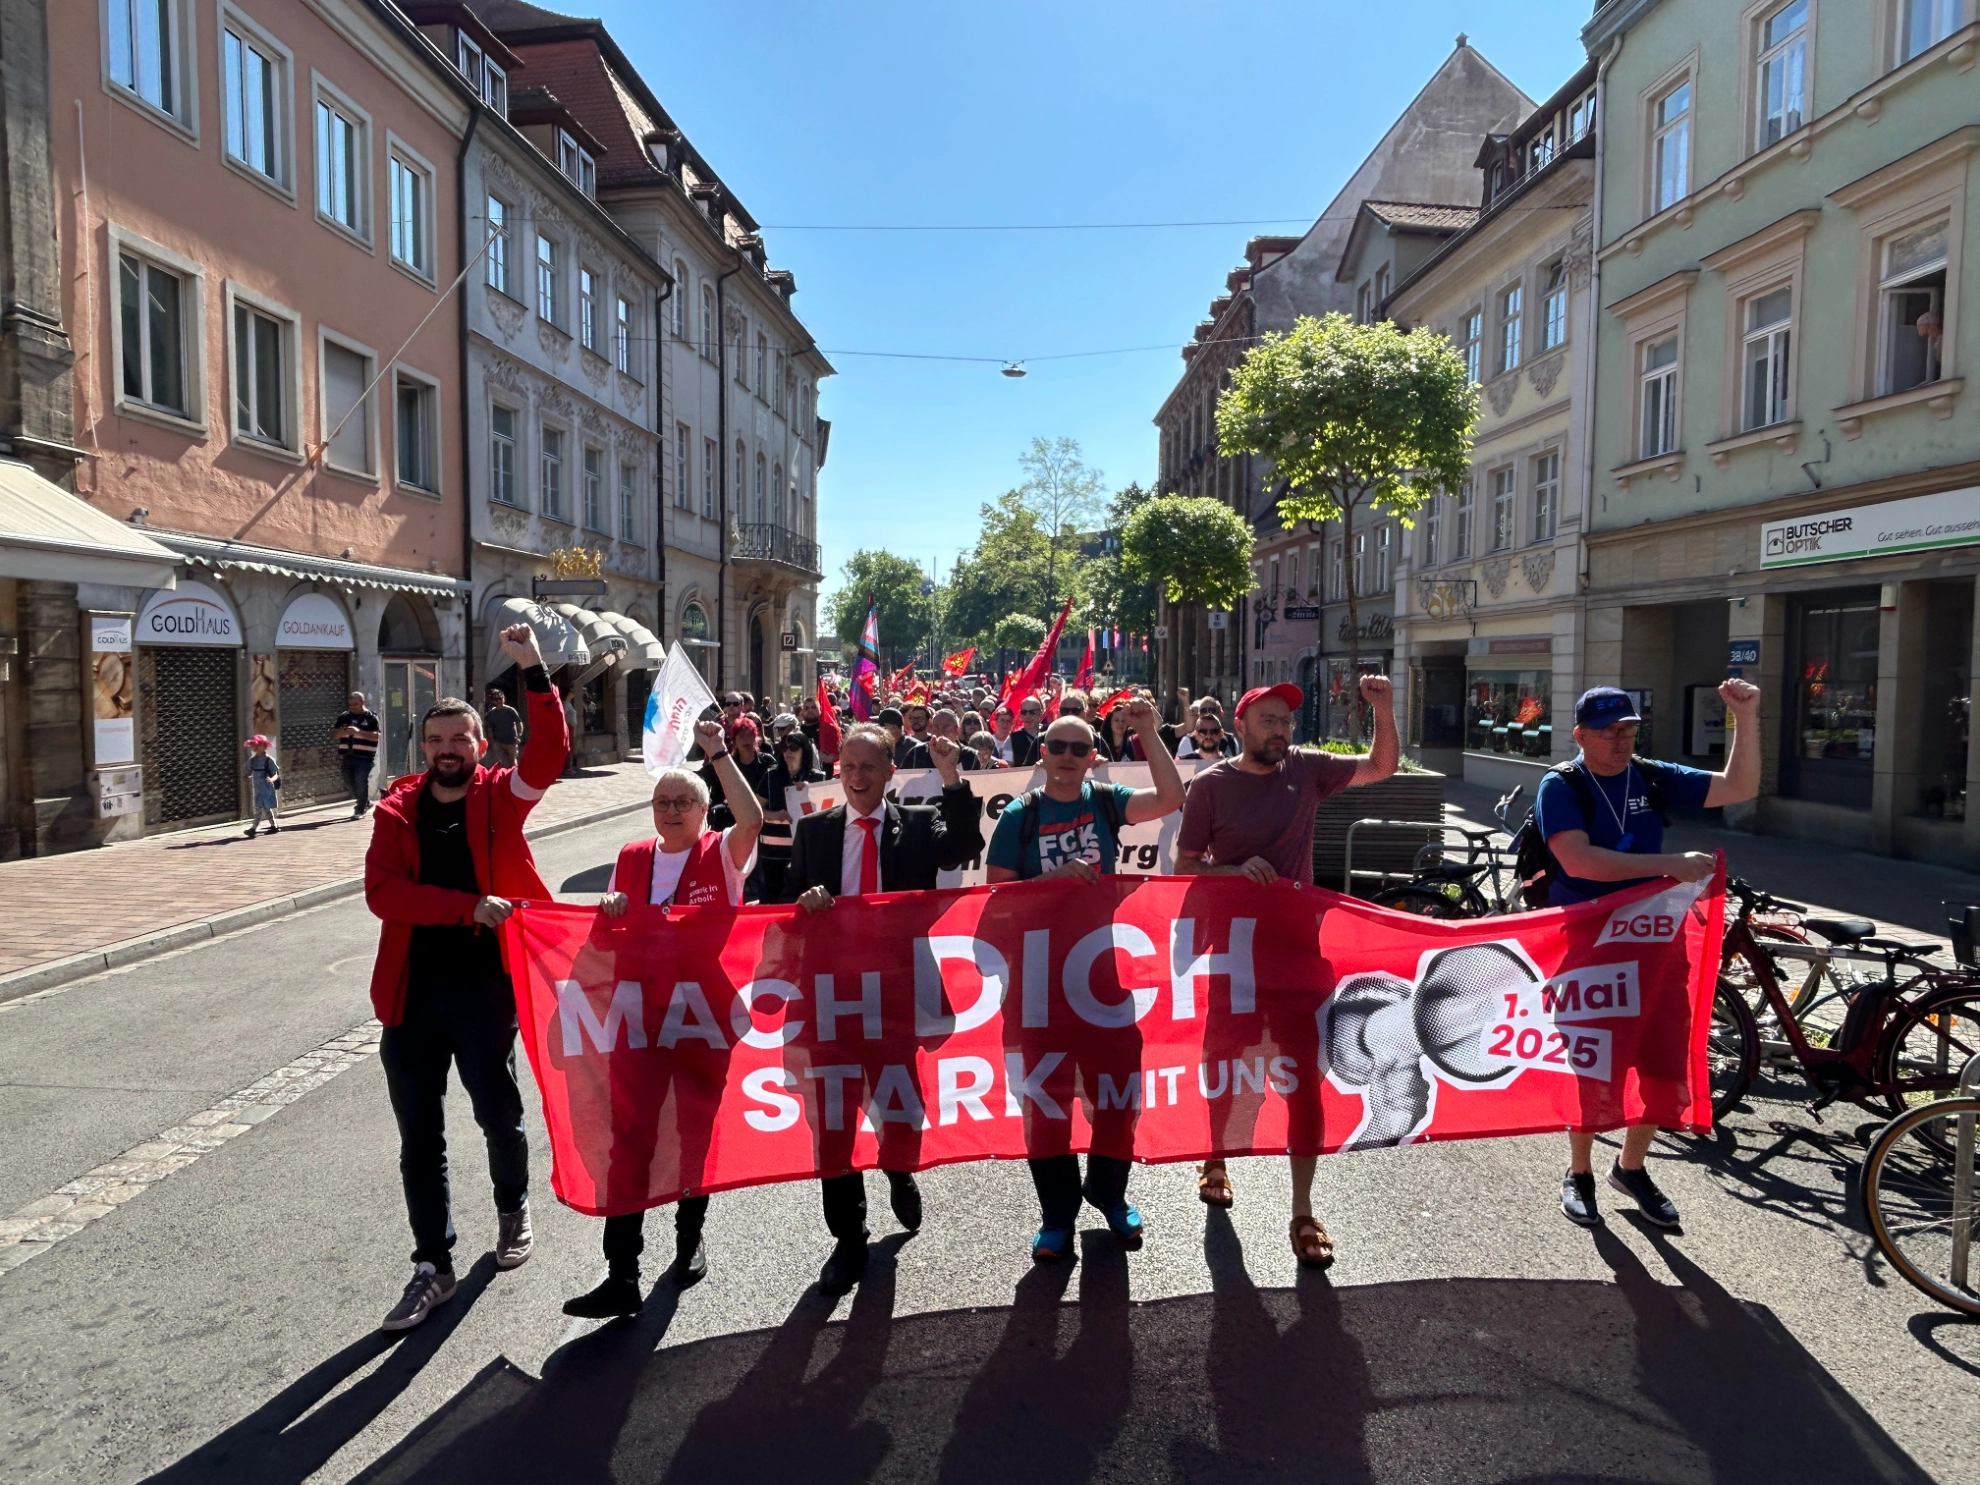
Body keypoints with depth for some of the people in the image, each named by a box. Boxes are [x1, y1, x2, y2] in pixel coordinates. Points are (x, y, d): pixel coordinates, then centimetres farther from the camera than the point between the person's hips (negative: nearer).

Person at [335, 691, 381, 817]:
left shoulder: (371, 718, -1)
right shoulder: (343, 717, 14)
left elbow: (377, 736, -13)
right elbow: (333, 734, 14)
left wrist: (359, 732, -23)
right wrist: (341, 732, -9)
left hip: (364, 757, -6)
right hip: (347, 756, 6)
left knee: (361, 784, -6)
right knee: (349, 783, 13)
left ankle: (360, 810, 2)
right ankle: (365, 802, 32)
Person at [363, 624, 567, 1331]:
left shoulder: (500, 796, -1)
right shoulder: (397, 810, 3)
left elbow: (551, 750, -19)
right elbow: (381, 891, -10)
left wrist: (532, 670, -28)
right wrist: (469, 907, -21)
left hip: (483, 989, -2)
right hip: (412, 993, 2)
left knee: (499, 1114, 12)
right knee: (419, 1135, 9)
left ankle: (513, 1207, 41)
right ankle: (433, 1265, 23)